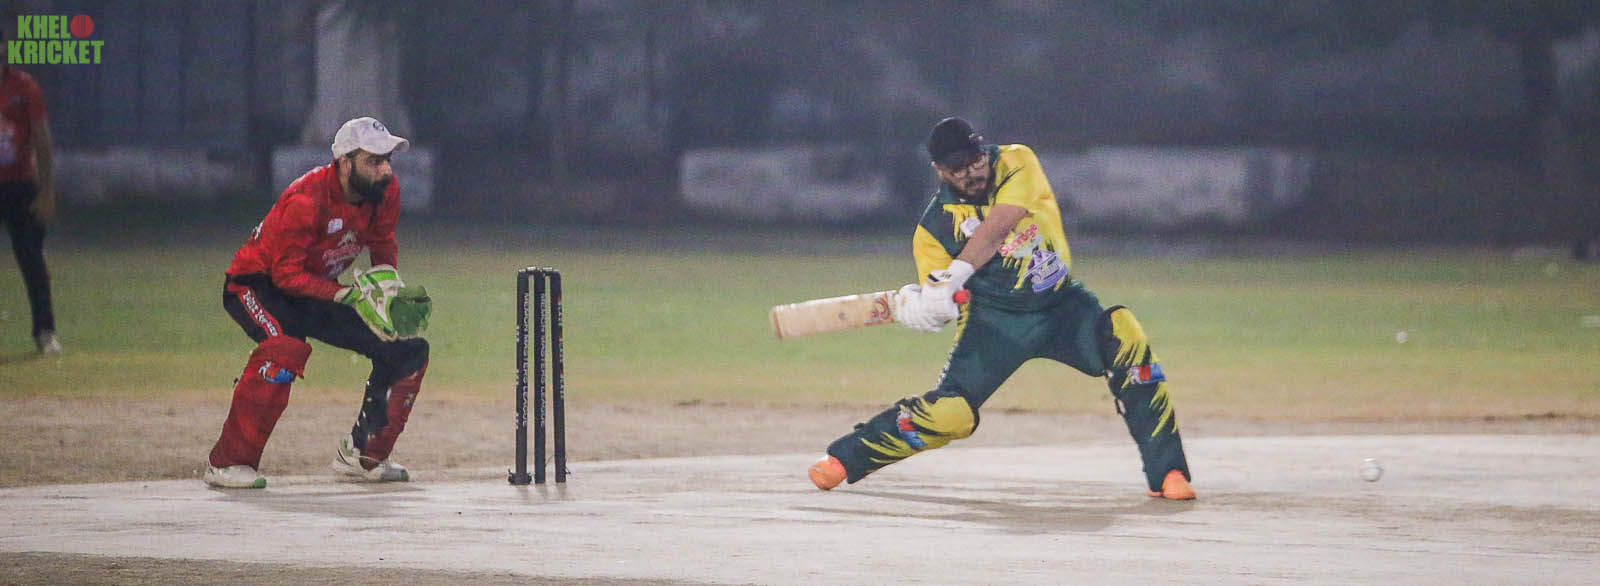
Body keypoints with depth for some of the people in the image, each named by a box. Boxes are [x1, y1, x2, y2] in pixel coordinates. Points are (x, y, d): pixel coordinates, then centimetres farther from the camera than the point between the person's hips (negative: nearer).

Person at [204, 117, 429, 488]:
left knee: (409, 350, 0)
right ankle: (228, 463, -31)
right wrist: (348, 297, -38)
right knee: (287, 349, -38)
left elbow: (381, 241, 8)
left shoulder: (385, 191, -9)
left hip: (317, 293, 8)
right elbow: (286, 274, -29)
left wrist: (385, 274, -13)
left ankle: (364, 453, 15)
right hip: (256, 286, -8)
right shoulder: (306, 201, -31)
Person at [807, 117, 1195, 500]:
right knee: (950, 412, -14)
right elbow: (940, 304, -12)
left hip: (1061, 304, 1)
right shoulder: (934, 226, -8)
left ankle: (1167, 473, -21)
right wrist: (919, 304, -37)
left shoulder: (1015, 162, -10)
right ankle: (844, 458, 7)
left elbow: (998, 225, -27)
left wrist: (955, 275, -40)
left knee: (1124, 337, -25)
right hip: (995, 321, -1)